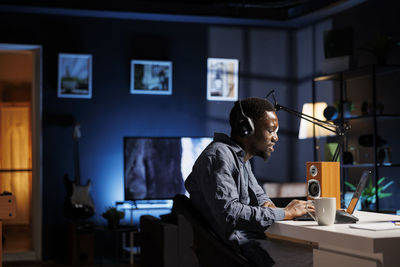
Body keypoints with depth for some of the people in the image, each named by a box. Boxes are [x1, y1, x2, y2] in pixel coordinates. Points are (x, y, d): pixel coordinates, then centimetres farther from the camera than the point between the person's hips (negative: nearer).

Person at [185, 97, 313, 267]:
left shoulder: (242, 160, 19)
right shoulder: (217, 156, -14)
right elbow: (229, 212, -27)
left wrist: (266, 204, 5)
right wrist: (284, 213, -20)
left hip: (254, 237, 10)